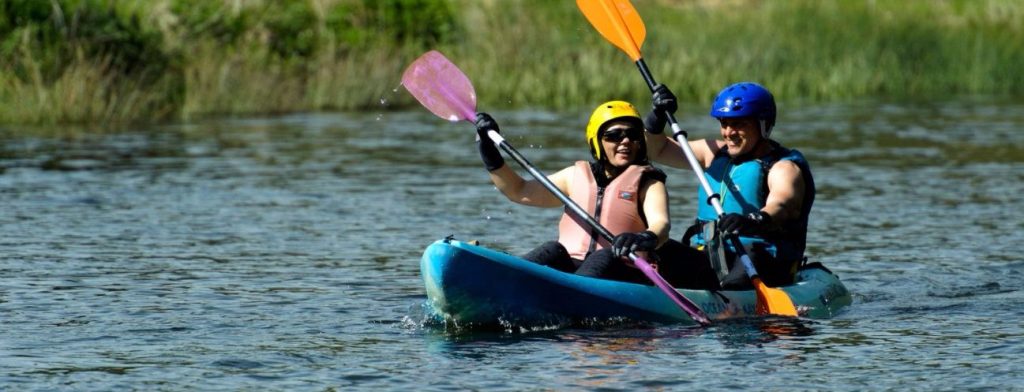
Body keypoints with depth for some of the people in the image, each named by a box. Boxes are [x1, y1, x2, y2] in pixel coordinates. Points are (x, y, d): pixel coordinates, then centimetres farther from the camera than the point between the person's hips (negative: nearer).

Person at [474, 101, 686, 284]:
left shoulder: (647, 184, 9)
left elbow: (661, 224, -12)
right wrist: (490, 156, 15)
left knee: (606, 257, -33)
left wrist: (647, 238, -37)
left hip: (620, 276, -3)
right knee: (552, 251, -25)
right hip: (567, 266, 4)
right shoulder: (577, 176, 21)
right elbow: (520, 191, 26)